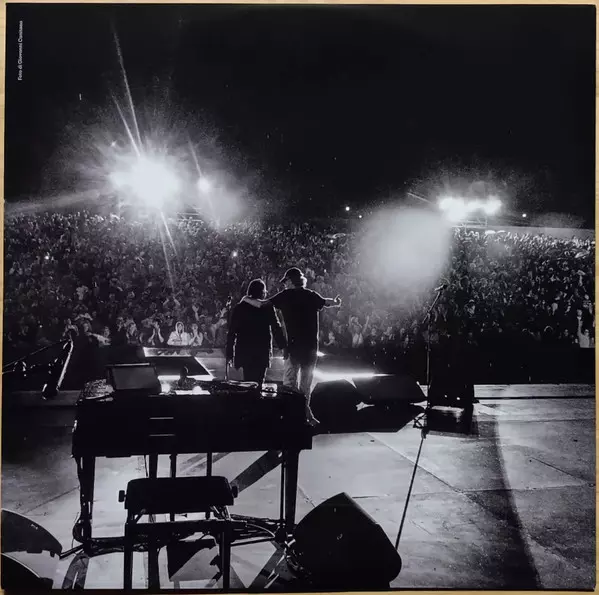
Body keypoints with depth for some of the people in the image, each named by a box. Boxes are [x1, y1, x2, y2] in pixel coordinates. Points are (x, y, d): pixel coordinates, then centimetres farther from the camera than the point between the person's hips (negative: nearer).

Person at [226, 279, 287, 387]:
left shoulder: (239, 307, 3)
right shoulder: (268, 308, -3)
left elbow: (232, 332, 2)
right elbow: (276, 329, -3)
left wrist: (230, 353, 6)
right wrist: (283, 346, 3)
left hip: (244, 353, 2)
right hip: (262, 353, -2)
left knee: (248, 382, 9)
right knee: (258, 383, 3)